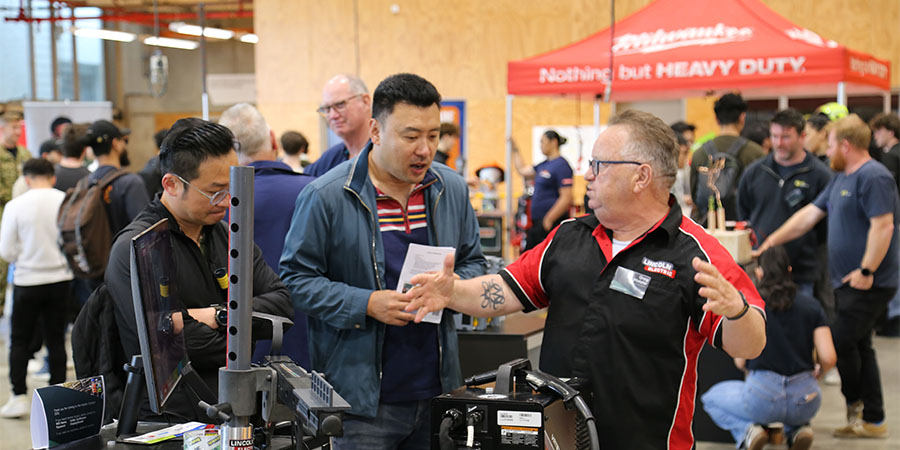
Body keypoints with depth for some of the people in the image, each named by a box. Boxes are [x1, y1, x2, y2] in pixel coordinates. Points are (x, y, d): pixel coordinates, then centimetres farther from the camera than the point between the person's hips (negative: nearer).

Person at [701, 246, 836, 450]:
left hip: (762, 399, -3)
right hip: (805, 403, 3)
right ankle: (797, 428, 11)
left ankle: (747, 430, -2)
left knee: (712, 397, 27)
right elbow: (828, 358, -3)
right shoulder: (811, 305, 5)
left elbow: (740, 362, 2)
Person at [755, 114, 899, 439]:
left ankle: (855, 407, 11)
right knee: (858, 346, 11)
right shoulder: (841, 179, 17)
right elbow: (810, 214, 19)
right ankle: (873, 420, 16)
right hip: (848, 281, 10)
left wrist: (866, 271, -23)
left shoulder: (873, 177, -15)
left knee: (841, 342, -9)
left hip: (869, 283, -10)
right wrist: (772, 241, 15)